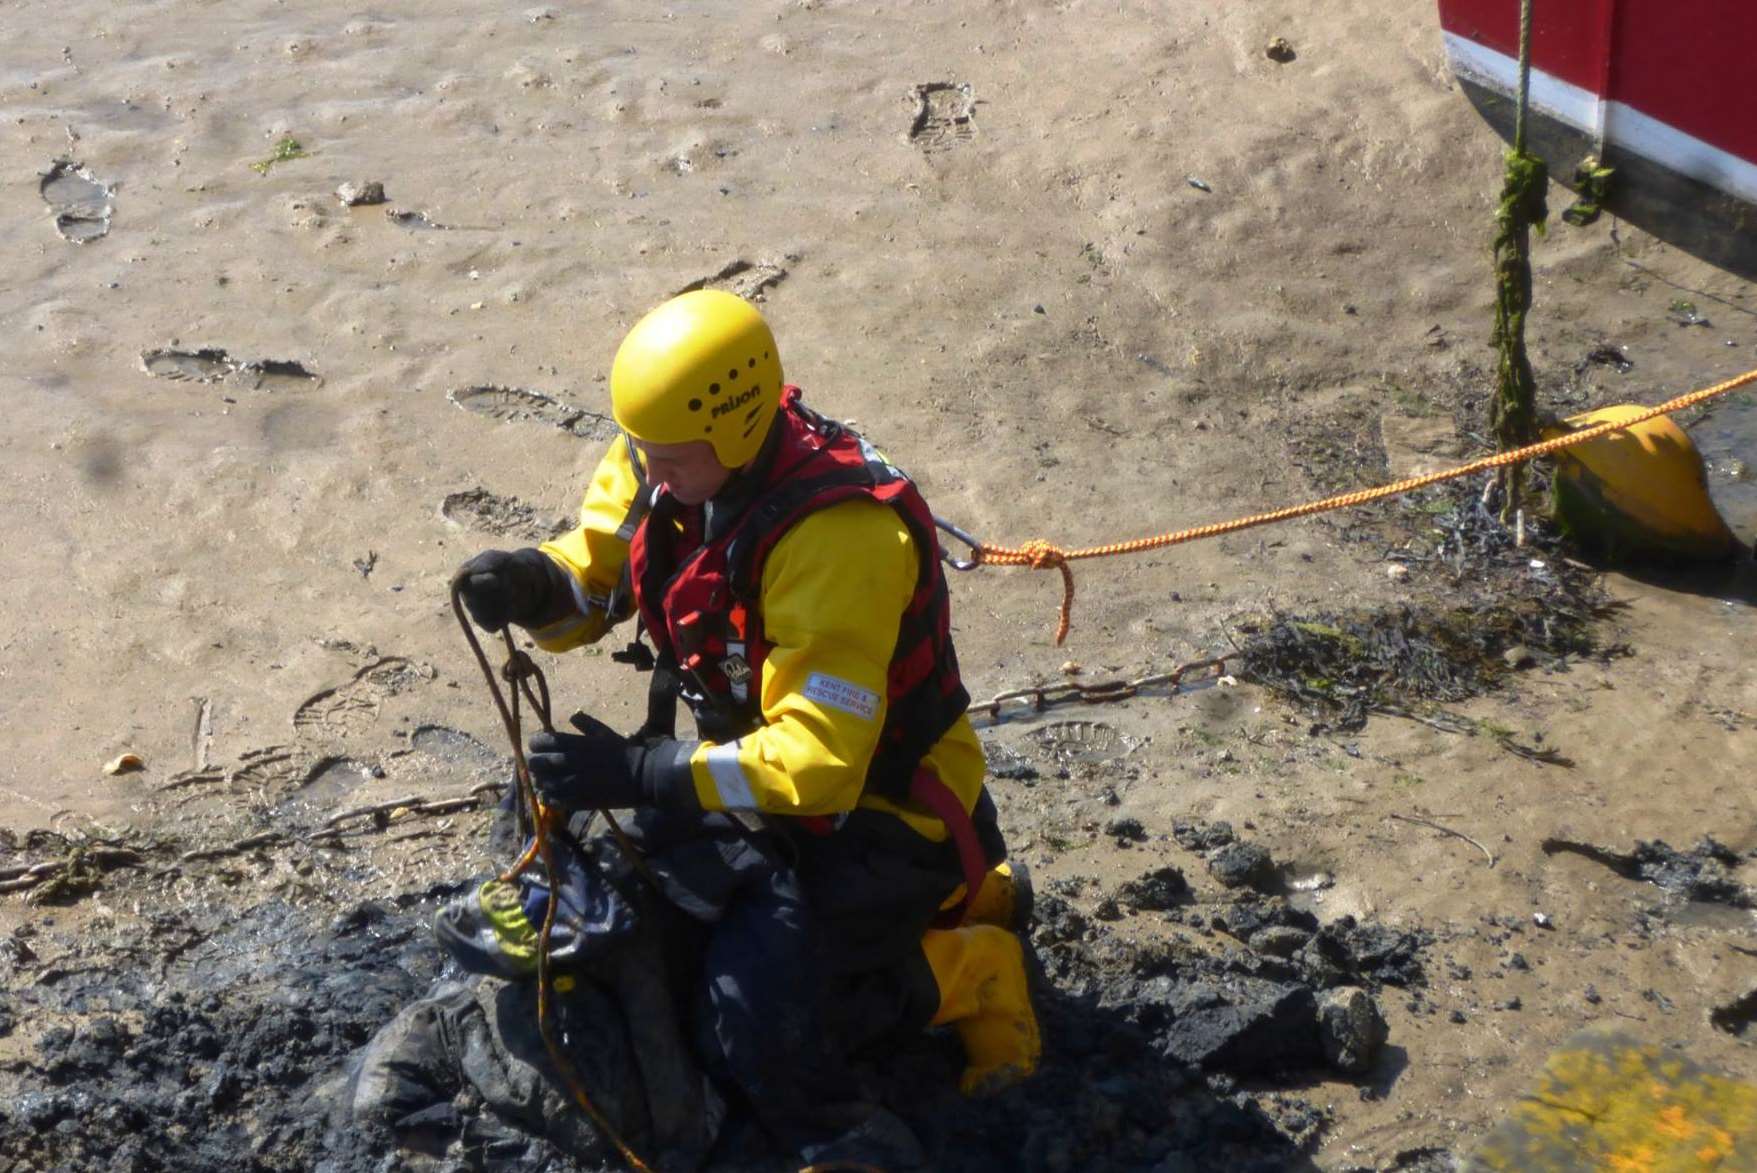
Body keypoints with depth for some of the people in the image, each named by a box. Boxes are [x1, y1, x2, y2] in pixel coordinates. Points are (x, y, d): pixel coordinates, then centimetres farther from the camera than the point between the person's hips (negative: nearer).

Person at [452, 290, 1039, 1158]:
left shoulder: (837, 535, -34)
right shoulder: (669, 457, -11)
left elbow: (818, 764, -35)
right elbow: (588, 581, 1)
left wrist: (639, 776, -37)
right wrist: (531, 583, -24)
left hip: (871, 797, -8)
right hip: (758, 762, 9)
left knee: (758, 1012, -22)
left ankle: (965, 966, 6)